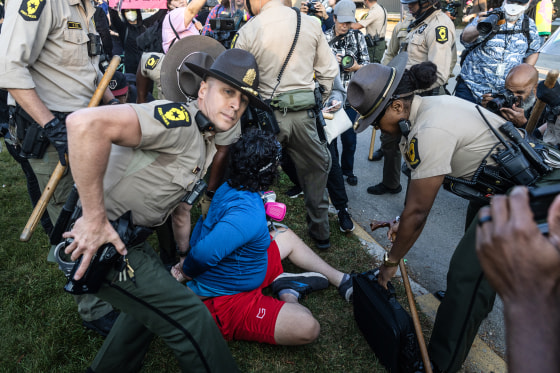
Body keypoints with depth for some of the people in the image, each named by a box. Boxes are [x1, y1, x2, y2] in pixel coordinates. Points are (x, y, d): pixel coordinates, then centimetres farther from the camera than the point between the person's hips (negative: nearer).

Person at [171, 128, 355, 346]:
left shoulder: (228, 188, -6)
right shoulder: (249, 214, -35)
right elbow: (204, 254, -40)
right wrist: (187, 272, -20)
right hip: (224, 301, -10)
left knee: (286, 236, 21)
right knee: (307, 328, -26)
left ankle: (340, 279, 20)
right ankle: (288, 294, 5)